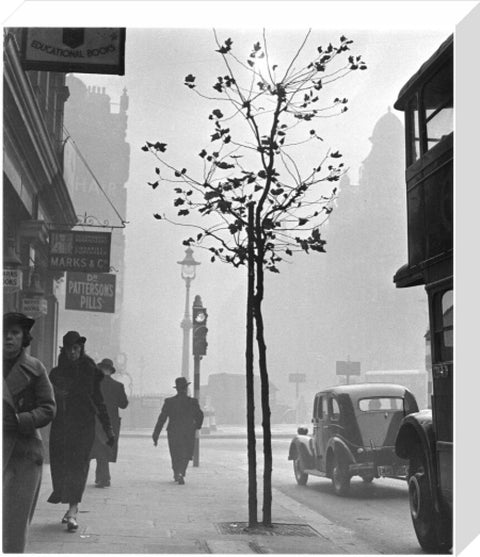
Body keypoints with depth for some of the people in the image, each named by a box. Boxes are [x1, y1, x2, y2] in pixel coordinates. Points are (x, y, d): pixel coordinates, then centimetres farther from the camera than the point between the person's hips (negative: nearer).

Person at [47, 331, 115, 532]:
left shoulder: (90, 372, 4)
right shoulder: (56, 373, 7)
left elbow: (99, 401, 7)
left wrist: (108, 428, 6)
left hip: (84, 425, -2)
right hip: (61, 425, 2)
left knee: (77, 465, -9)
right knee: (60, 465, 2)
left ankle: (72, 511, -12)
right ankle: (72, 508, 18)